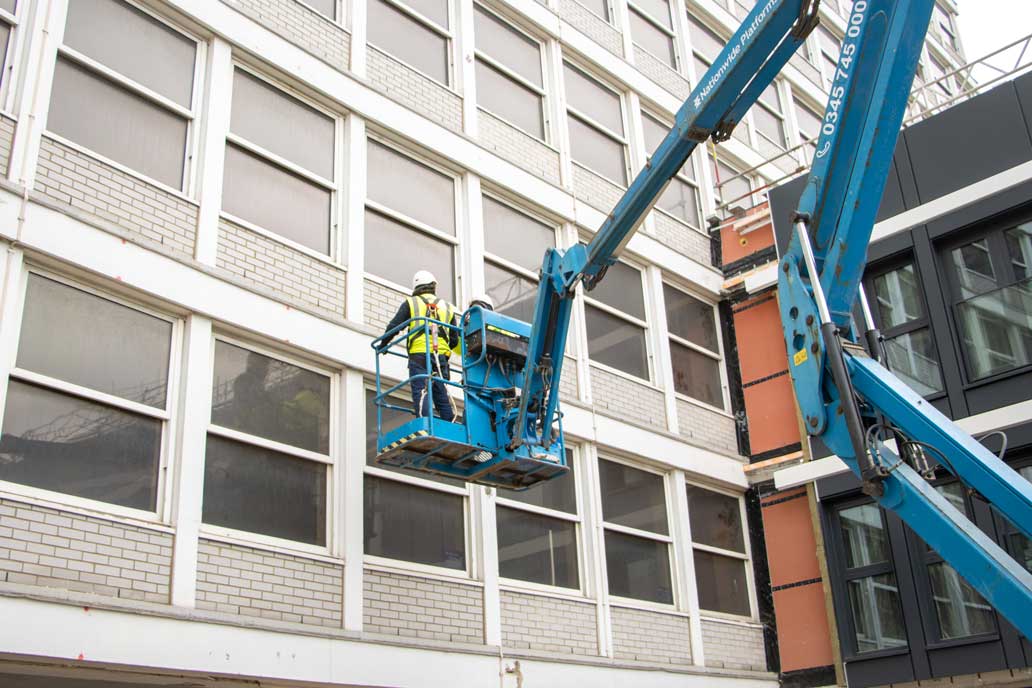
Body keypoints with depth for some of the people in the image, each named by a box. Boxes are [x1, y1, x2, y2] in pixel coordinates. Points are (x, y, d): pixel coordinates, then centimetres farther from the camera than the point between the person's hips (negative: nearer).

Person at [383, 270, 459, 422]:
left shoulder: (411, 303, 13)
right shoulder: (447, 307, 23)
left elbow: (393, 326, 6)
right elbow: (454, 340, 19)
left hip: (419, 355, -3)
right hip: (441, 356, 3)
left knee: (421, 392, -11)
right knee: (442, 395, 4)